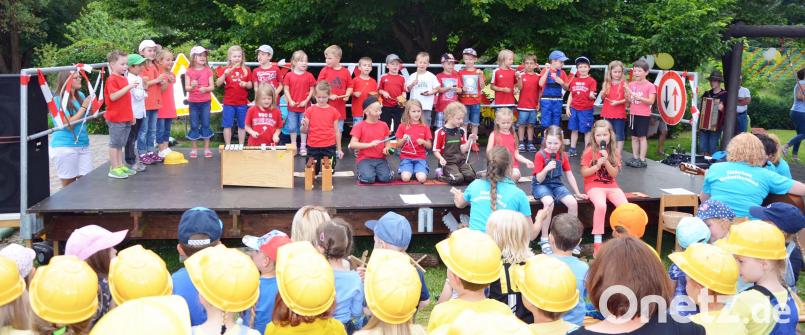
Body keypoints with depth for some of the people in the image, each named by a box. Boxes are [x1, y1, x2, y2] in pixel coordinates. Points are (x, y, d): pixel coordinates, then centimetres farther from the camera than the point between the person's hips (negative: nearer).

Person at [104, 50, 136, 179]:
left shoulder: (124, 79, 14)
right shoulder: (112, 80, -12)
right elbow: (113, 97, -24)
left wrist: (131, 115, 21)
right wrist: (128, 87, -26)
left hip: (125, 118, 8)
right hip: (116, 118, -8)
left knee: (120, 144, 14)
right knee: (115, 143, -2)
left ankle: (120, 166, 21)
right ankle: (114, 169, 3)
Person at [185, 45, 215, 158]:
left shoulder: (208, 70, 1)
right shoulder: (189, 71, 0)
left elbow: (212, 87, -1)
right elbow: (186, 88, -3)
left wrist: (205, 89, -22)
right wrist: (192, 86, -25)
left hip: (205, 102, 0)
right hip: (193, 102, 0)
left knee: (205, 124, 2)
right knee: (194, 125, 5)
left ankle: (207, 149, 10)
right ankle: (194, 149, 16)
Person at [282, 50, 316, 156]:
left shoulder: (309, 76, -2)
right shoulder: (289, 75, -2)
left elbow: (312, 90, 1)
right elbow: (286, 89, 0)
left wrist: (306, 101, -9)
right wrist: (290, 101, -10)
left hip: (304, 106, 0)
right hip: (292, 106, 0)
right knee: (293, 127, 9)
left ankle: (303, 147, 15)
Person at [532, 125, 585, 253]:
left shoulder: (562, 155, 5)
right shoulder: (540, 155, -10)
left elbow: (570, 175, 11)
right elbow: (539, 179, -12)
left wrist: (578, 193, 9)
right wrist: (546, 168, -31)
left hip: (556, 184, 5)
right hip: (540, 185, -5)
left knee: (573, 203, -21)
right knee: (549, 202, -37)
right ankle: (544, 240, -24)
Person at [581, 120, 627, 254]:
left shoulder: (614, 152, 7)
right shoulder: (590, 151, -3)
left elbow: (614, 174, -1)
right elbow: (584, 173, -5)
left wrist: (606, 161, -16)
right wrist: (597, 165, -19)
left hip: (611, 186, 4)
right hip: (594, 186, -4)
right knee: (601, 205, -35)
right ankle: (597, 242, -27)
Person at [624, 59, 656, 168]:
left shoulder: (650, 86, -8)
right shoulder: (631, 84, 7)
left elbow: (651, 101, -15)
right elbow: (628, 101, 8)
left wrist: (639, 98, -28)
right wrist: (627, 97, -14)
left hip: (644, 115, -5)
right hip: (633, 114, 5)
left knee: (642, 137, -1)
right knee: (634, 137, 10)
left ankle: (642, 160, 4)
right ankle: (635, 158, 19)